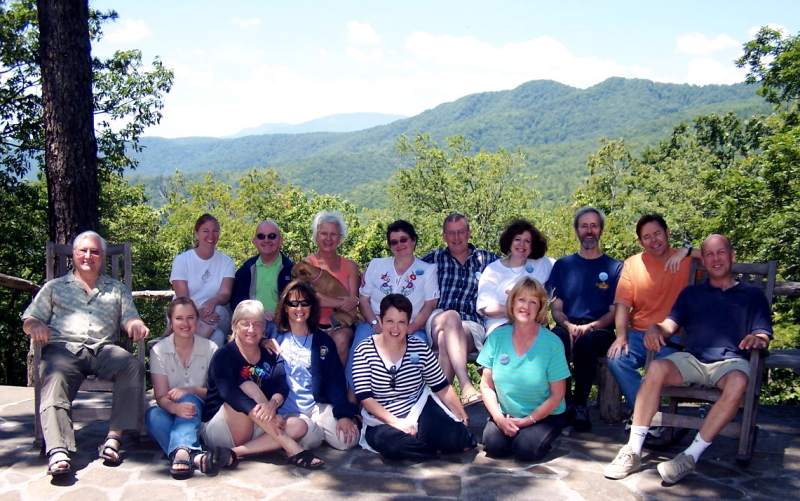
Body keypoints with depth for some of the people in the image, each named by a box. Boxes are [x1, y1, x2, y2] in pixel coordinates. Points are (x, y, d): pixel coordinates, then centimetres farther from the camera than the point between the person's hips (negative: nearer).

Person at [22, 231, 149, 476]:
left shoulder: (117, 289, 29)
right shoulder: (54, 287, 27)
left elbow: (130, 318, 16)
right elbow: (29, 320, 18)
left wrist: (136, 325, -10)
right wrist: (36, 326, -8)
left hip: (103, 349, 1)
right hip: (63, 348, -1)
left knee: (133, 366, -32)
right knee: (55, 380, -35)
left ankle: (115, 436, -34)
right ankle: (58, 450, -50)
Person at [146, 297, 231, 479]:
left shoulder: (210, 348, 1)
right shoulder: (159, 350, -1)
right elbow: (161, 396, -10)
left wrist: (190, 390, -21)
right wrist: (176, 408, -35)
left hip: (199, 411, 0)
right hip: (171, 411, 0)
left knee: (189, 400, -32)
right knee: (152, 415, -33)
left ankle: (180, 453, -57)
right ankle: (195, 456, -58)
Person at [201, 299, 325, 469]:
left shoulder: (270, 355, 6)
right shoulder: (224, 355, -10)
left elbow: (282, 387, -9)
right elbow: (228, 392, -27)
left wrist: (273, 403, -34)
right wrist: (260, 411, -40)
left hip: (251, 430, 5)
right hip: (216, 428, -5)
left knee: (299, 426, -16)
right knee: (247, 387, -29)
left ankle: (235, 453, -28)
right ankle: (293, 449, -32)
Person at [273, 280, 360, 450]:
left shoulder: (323, 341, 11)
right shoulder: (277, 339, 8)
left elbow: (336, 381, 3)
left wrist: (344, 414, -9)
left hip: (319, 406, 2)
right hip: (288, 411, -2)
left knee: (347, 439, -21)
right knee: (311, 437, -31)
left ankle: (318, 427, 10)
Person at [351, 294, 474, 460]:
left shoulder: (420, 348, 1)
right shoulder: (364, 351, -5)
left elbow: (442, 387, 7)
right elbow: (365, 398, -10)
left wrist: (461, 416, -4)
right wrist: (396, 422, -20)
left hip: (420, 409, 1)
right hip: (383, 420, 0)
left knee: (454, 437, -28)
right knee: (389, 442, -34)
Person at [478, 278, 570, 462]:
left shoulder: (552, 343, -12)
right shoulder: (497, 336, -4)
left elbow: (557, 395, -9)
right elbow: (486, 385, -1)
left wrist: (528, 420, -14)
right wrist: (499, 418, -14)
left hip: (544, 415, -2)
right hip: (506, 414, 2)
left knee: (525, 449, -26)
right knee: (494, 445, -24)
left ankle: (542, 436, 7)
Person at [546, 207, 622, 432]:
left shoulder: (614, 268, 13)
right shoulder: (562, 265, 18)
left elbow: (614, 312, 6)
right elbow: (556, 308, 11)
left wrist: (589, 327, -13)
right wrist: (569, 326, -12)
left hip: (599, 332, -1)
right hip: (567, 328, 2)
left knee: (585, 341, -37)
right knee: (556, 339, -35)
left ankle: (580, 405, -21)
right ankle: (564, 403, -21)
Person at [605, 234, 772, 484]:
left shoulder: (752, 295, 20)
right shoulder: (691, 293, 25)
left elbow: (764, 336, 9)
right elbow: (670, 324, 13)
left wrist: (757, 339, -16)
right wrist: (656, 328, -12)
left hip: (731, 361, -1)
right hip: (691, 358, 2)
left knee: (738, 383, -38)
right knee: (657, 368, -30)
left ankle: (690, 457, -34)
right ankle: (633, 451, -31)